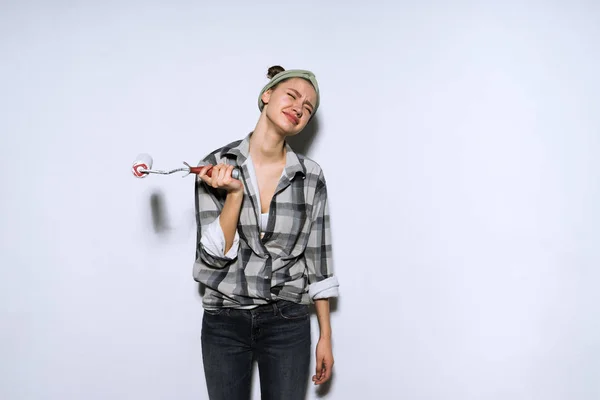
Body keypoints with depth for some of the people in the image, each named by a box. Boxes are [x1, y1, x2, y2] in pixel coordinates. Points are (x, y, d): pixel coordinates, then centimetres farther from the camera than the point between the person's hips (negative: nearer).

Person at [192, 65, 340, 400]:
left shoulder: (312, 177, -4)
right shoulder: (217, 165, -5)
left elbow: (318, 261, 2)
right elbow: (214, 255, -8)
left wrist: (326, 336, 3)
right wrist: (235, 193, -20)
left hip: (287, 323, 0)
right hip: (224, 322, 0)